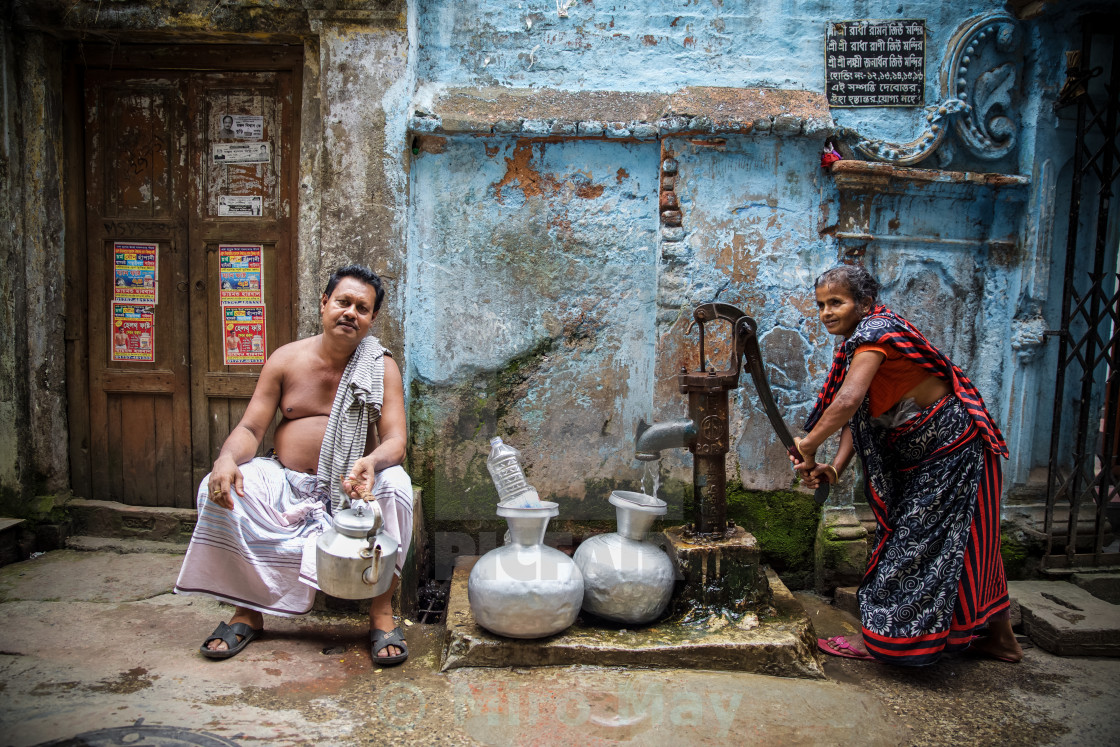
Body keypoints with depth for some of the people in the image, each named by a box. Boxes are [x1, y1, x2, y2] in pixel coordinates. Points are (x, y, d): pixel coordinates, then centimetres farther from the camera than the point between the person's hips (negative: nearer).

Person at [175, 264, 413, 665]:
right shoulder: (286, 360, 5)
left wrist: (372, 462, -36)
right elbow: (250, 428, 1)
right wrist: (226, 460, -23)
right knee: (218, 489, -21)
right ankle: (247, 610, -6)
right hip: (286, 482, 2)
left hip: (353, 485, -2)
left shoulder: (382, 368, -1)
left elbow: (395, 439, -11)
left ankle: (381, 611, -21)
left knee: (395, 484, -32)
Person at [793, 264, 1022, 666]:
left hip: (950, 447, -10)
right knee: (968, 544, 18)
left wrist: (808, 445, -24)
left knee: (915, 544, -2)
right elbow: (857, 417, 5)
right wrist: (836, 467, -8)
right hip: (922, 452, 10)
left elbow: (848, 401, -37)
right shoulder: (861, 342, 9)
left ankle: (878, 637, 9)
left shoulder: (874, 332, -22)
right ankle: (1001, 638, 33)